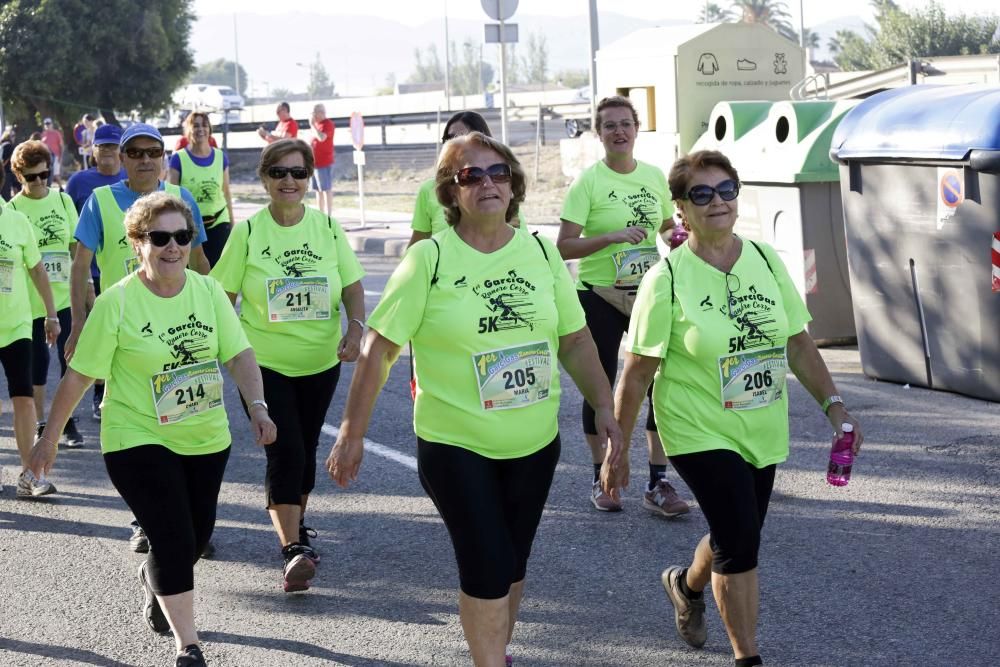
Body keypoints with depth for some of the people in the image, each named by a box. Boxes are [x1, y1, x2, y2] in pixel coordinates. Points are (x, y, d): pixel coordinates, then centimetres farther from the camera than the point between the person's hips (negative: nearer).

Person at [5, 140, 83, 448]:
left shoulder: (63, 200, 2)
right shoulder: (13, 208, -6)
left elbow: (76, 246, 9)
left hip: (65, 295, 2)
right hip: (31, 300, -2)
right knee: (37, 360, 7)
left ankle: (68, 421, 14)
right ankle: (40, 423, 20)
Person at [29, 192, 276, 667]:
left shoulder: (208, 290, -2)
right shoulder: (116, 302, -14)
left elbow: (239, 355, -3)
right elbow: (78, 376, -8)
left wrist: (257, 406, -19)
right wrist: (49, 437, -4)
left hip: (206, 439, 5)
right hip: (138, 441, -5)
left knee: (198, 535, 17)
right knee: (174, 539, -12)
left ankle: (153, 579, 51)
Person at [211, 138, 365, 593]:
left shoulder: (327, 228, 0)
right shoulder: (247, 232, -6)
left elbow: (353, 287, 2)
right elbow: (224, 296, -1)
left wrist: (356, 328, -14)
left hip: (320, 362, 3)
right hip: (264, 362, -3)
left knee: (306, 449, 15)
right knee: (284, 451, -14)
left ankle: (295, 525, 38)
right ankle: (293, 550, -14)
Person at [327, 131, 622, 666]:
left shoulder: (541, 253, 2)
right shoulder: (430, 258, -10)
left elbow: (575, 341, 9)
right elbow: (380, 347, -9)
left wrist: (604, 408, 3)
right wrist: (352, 434, -10)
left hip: (535, 445, 4)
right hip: (454, 447, -4)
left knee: (512, 564, 15)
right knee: (486, 566, -6)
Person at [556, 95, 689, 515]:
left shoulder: (654, 176, 5)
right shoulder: (588, 182, -8)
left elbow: (669, 228, 20)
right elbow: (564, 247, -13)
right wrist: (612, 237, -24)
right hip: (600, 297, -4)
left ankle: (658, 484, 8)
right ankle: (601, 479, 21)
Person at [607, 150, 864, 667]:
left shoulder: (766, 260, 1)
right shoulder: (667, 279, -12)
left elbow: (798, 343, 7)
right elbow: (637, 372, -9)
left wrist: (834, 405, -1)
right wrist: (618, 446, -7)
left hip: (763, 431, 5)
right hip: (699, 431, -5)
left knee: (736, 537, 16)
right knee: (741, 539, -14)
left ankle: (687, 585, 50)